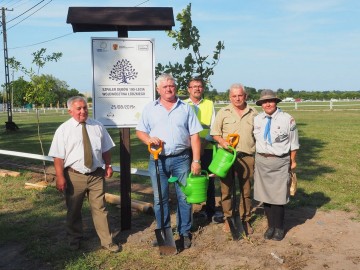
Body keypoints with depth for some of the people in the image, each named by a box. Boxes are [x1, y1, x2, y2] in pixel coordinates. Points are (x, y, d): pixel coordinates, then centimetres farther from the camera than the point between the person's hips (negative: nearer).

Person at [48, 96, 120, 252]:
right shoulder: (63, 130, -6)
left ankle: (106, 241, 17)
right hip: (74, 176, -1)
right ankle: (75, 239, 37)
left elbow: (106, 149, 11)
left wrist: (108, 166, 4)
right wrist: (60, 177, -14)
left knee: (99, 208, 6)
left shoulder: (98, 126, 3)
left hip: (96, 175, 1)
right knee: (74, 210, 15)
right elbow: (58, 156, -8)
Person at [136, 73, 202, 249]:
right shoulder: (150, 109, 7)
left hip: (181, 158, 0)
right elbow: (140, 131, 10)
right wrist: (148, 139, -13)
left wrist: (196, 160, -5)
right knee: (159, 198, 8)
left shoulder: (186, 108, 5)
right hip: (158, 159, 1)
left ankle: (184, 233, 20)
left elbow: (194, 135, 2)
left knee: (184, 197, 5)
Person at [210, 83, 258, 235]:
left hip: (247, 156, 2)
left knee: (246, 190, 7)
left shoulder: (253, 113, 10)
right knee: (226, 189, 4)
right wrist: (222, 141, -16)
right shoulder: (223, 112, 3)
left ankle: (245, 220, 19)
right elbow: (215, 133, 3)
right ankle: (228, 219, 17)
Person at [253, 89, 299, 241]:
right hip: (261, 161, 4)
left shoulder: (287, 119, -7)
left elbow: (293, 143, 1)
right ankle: (270, 226, 27)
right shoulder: (256, 120, 4)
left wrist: (293, 161, 5)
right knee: (265, 195, 10)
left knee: (278, 197, 2)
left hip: (280, 162, -3)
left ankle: (279, 228, 22)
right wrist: (255, 159, 5)